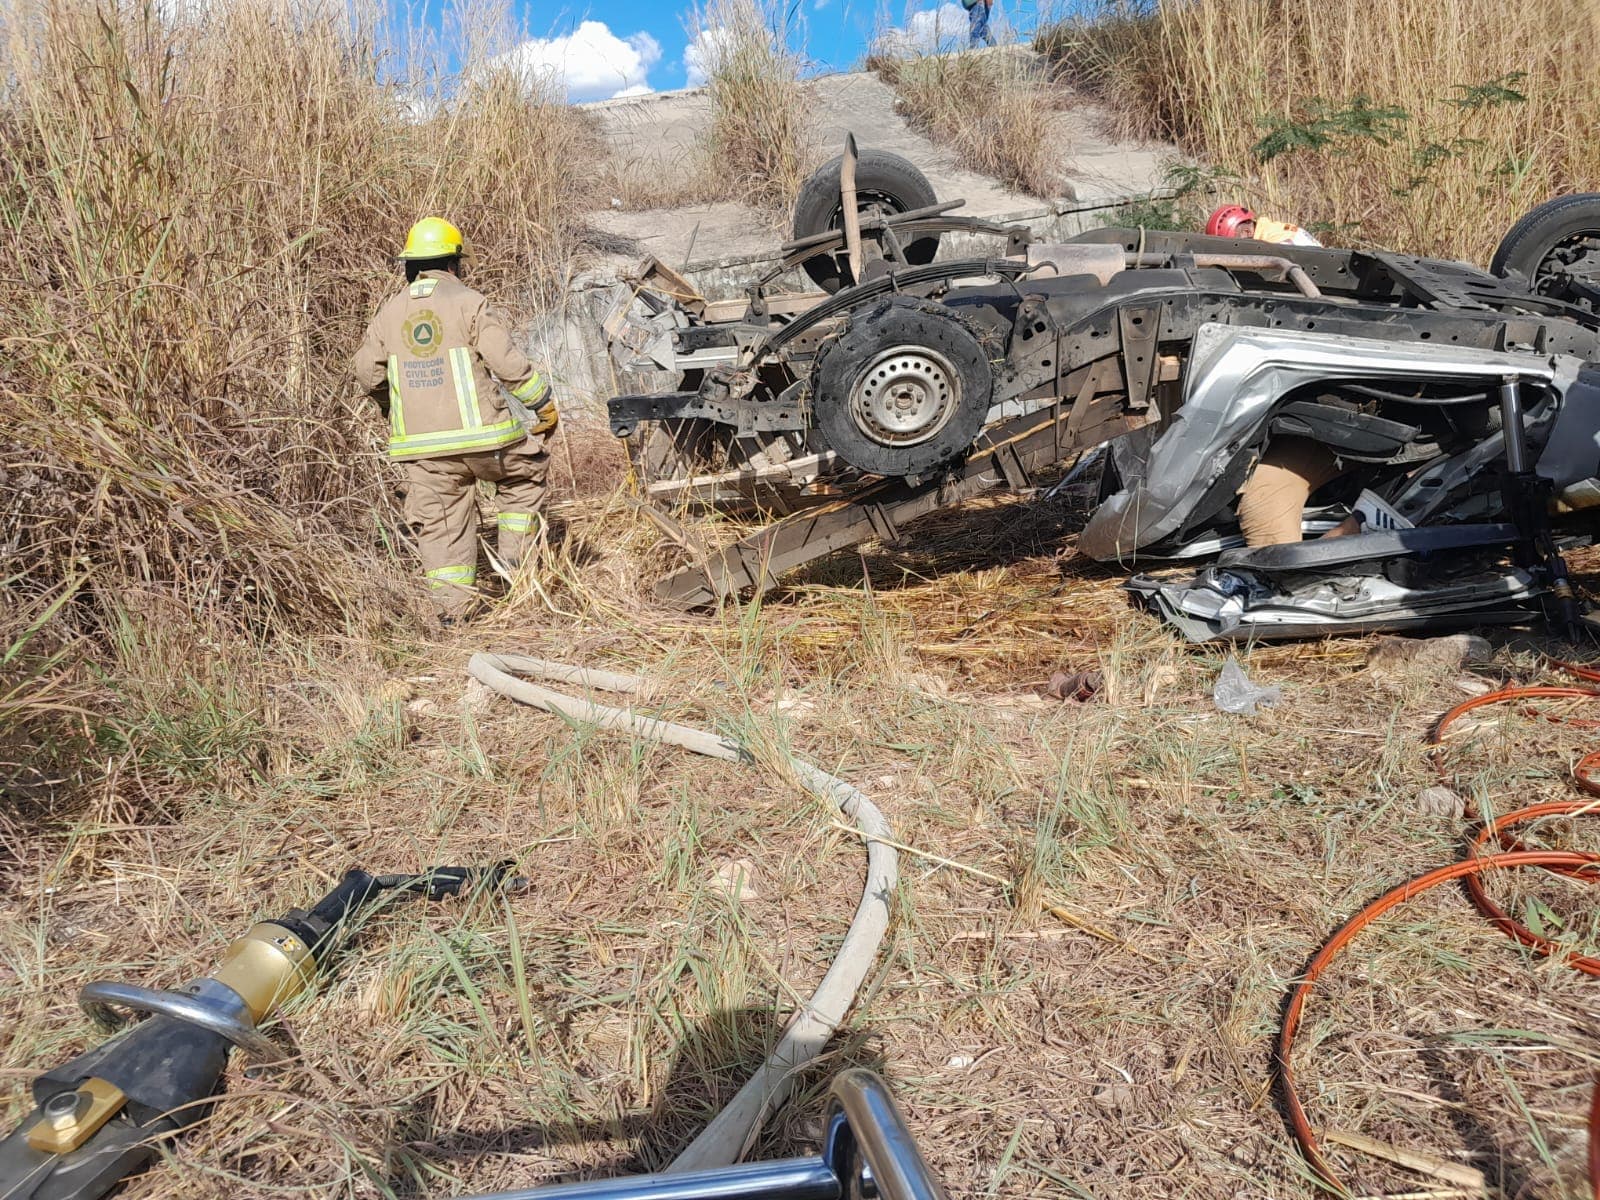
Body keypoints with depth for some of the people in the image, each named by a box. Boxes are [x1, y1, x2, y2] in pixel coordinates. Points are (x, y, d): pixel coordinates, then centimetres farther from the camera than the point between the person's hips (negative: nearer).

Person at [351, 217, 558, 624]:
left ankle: (450, 603, 8)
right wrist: (544, 402, 0)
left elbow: (367, 372, 13)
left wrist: (390, 406, 32)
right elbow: (507, 361, -10)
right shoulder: (468, 303, -4)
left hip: (420, 443, 4)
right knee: (524, 472, 22)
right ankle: (512, 552, 12)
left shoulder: (389, 311, 11)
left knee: (440, 521, 11)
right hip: (478, 433, -4)